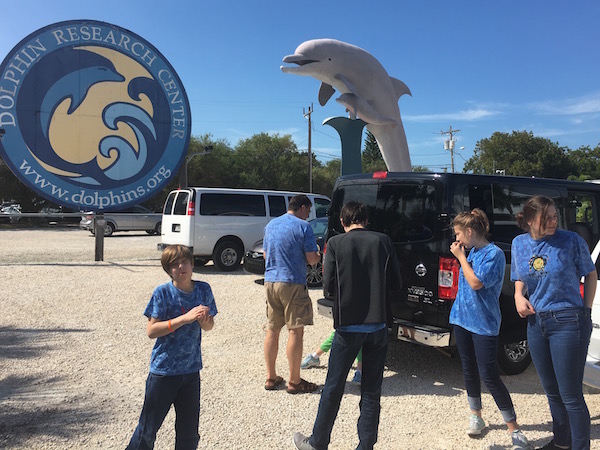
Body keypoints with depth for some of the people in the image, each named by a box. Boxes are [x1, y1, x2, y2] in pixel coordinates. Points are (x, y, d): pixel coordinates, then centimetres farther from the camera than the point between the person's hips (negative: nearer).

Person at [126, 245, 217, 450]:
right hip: (163, 370, -3)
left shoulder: (203, 290, -3)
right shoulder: (162, 293, -13)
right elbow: (151, 330, -17)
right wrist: (185, 318, -25)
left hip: (191, 369, 3)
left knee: (189, 432, 14)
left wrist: (204, 321, -17)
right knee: (148, 428, 9)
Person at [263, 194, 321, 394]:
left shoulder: (270, 225, 12)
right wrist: (317, 256, 10)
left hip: (270, 281, 7)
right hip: (293, 283, -7)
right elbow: (311, 259, -11)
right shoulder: (302, 226, -8)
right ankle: (294, 381, 6)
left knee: (272, 330, 13)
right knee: (295, 331, 0)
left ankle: (271, 377, 21)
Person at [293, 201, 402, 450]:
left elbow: (328, 285, -7)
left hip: (348, 325, -2)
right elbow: (395, 283, 2)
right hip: (378, 324, 2)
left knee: (333, 388, 12)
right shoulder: (382, 241, 0)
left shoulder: (336, 243, -6)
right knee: (372, 390, 13)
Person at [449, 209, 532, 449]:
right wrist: (461, 255, 2)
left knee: (489, 375, -6)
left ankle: (514, 430, 6)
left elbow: (476, 283, -23)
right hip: (462, 318, 8)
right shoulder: (470, 252, 7)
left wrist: (461, 257, -15)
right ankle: (476, 416, 32)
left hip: (483, 323, -7)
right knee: (469, 369, 15)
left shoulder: (493, 253, -16)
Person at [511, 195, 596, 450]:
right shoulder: (519, 244, 3)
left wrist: (586, 311, -3)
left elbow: (590, 275, 2)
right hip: (536, 322, 5)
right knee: (552, 392, 19)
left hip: (568, 322, -5)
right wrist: (519, 296, -5)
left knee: (570, 396, -1)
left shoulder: (571, 240, -10)